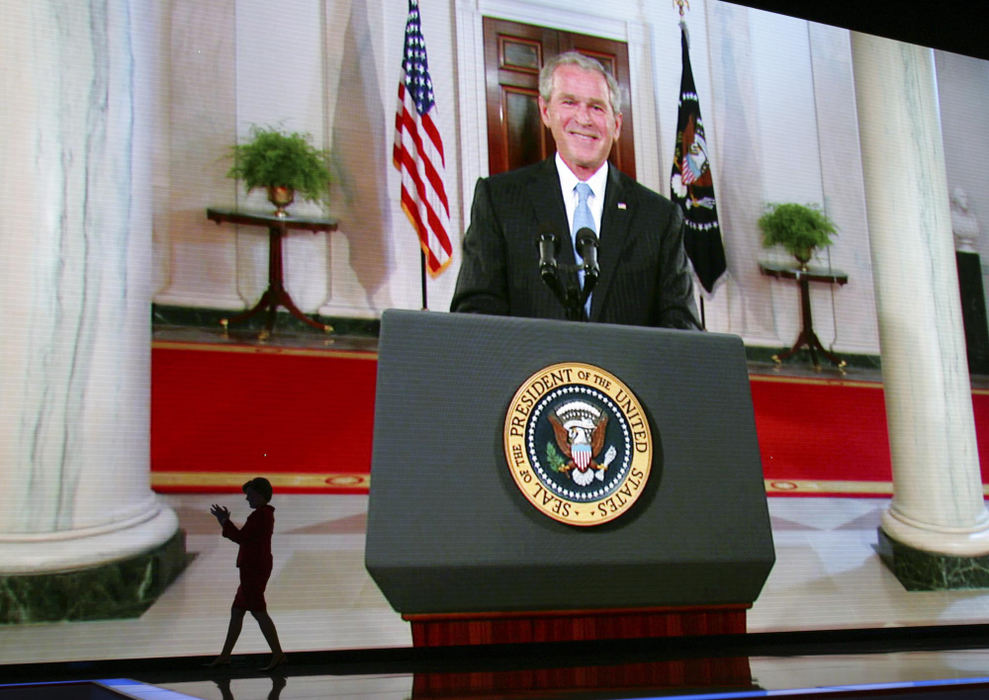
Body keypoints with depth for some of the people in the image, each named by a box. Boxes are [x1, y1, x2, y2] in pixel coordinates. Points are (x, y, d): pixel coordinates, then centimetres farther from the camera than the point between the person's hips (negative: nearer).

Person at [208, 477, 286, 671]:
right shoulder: (266, 515, 18)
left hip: (253, 569, -10)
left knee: (259, 612, -10)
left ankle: (278, 654, -12)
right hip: (257, 569, 10)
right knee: (236, 612, 13)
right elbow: (245, 539, 21)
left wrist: (224, 520, -6)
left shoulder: (260, 515, -14)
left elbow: (241, 538, -16)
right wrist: (225, 521, 17)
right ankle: (225, 656, 16)